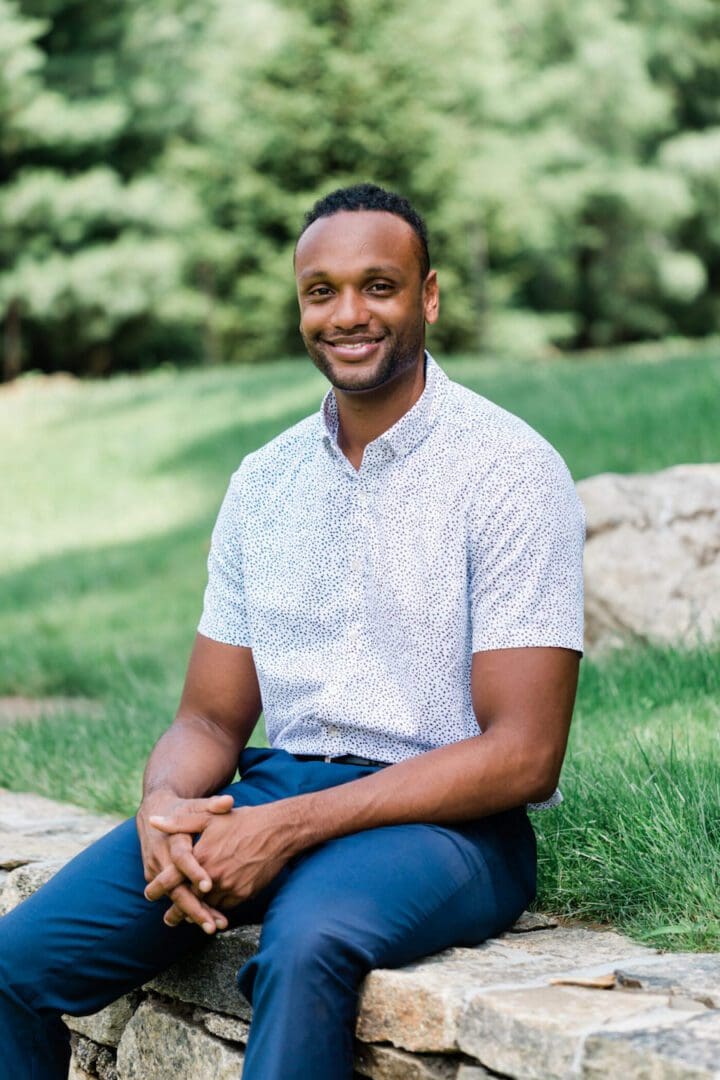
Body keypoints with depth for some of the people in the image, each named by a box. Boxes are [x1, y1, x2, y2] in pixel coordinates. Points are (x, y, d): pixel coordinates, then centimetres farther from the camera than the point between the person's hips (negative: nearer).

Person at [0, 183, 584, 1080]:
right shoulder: (263, 482, 11)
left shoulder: (508, 469, -7)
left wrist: (289, 828, -20)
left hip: (449, 819, -5)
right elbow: (210, 719, 14)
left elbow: (524, 756, -13)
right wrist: (165, 805, -12)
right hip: (275, 793, 5)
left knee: (309, 940, -38)